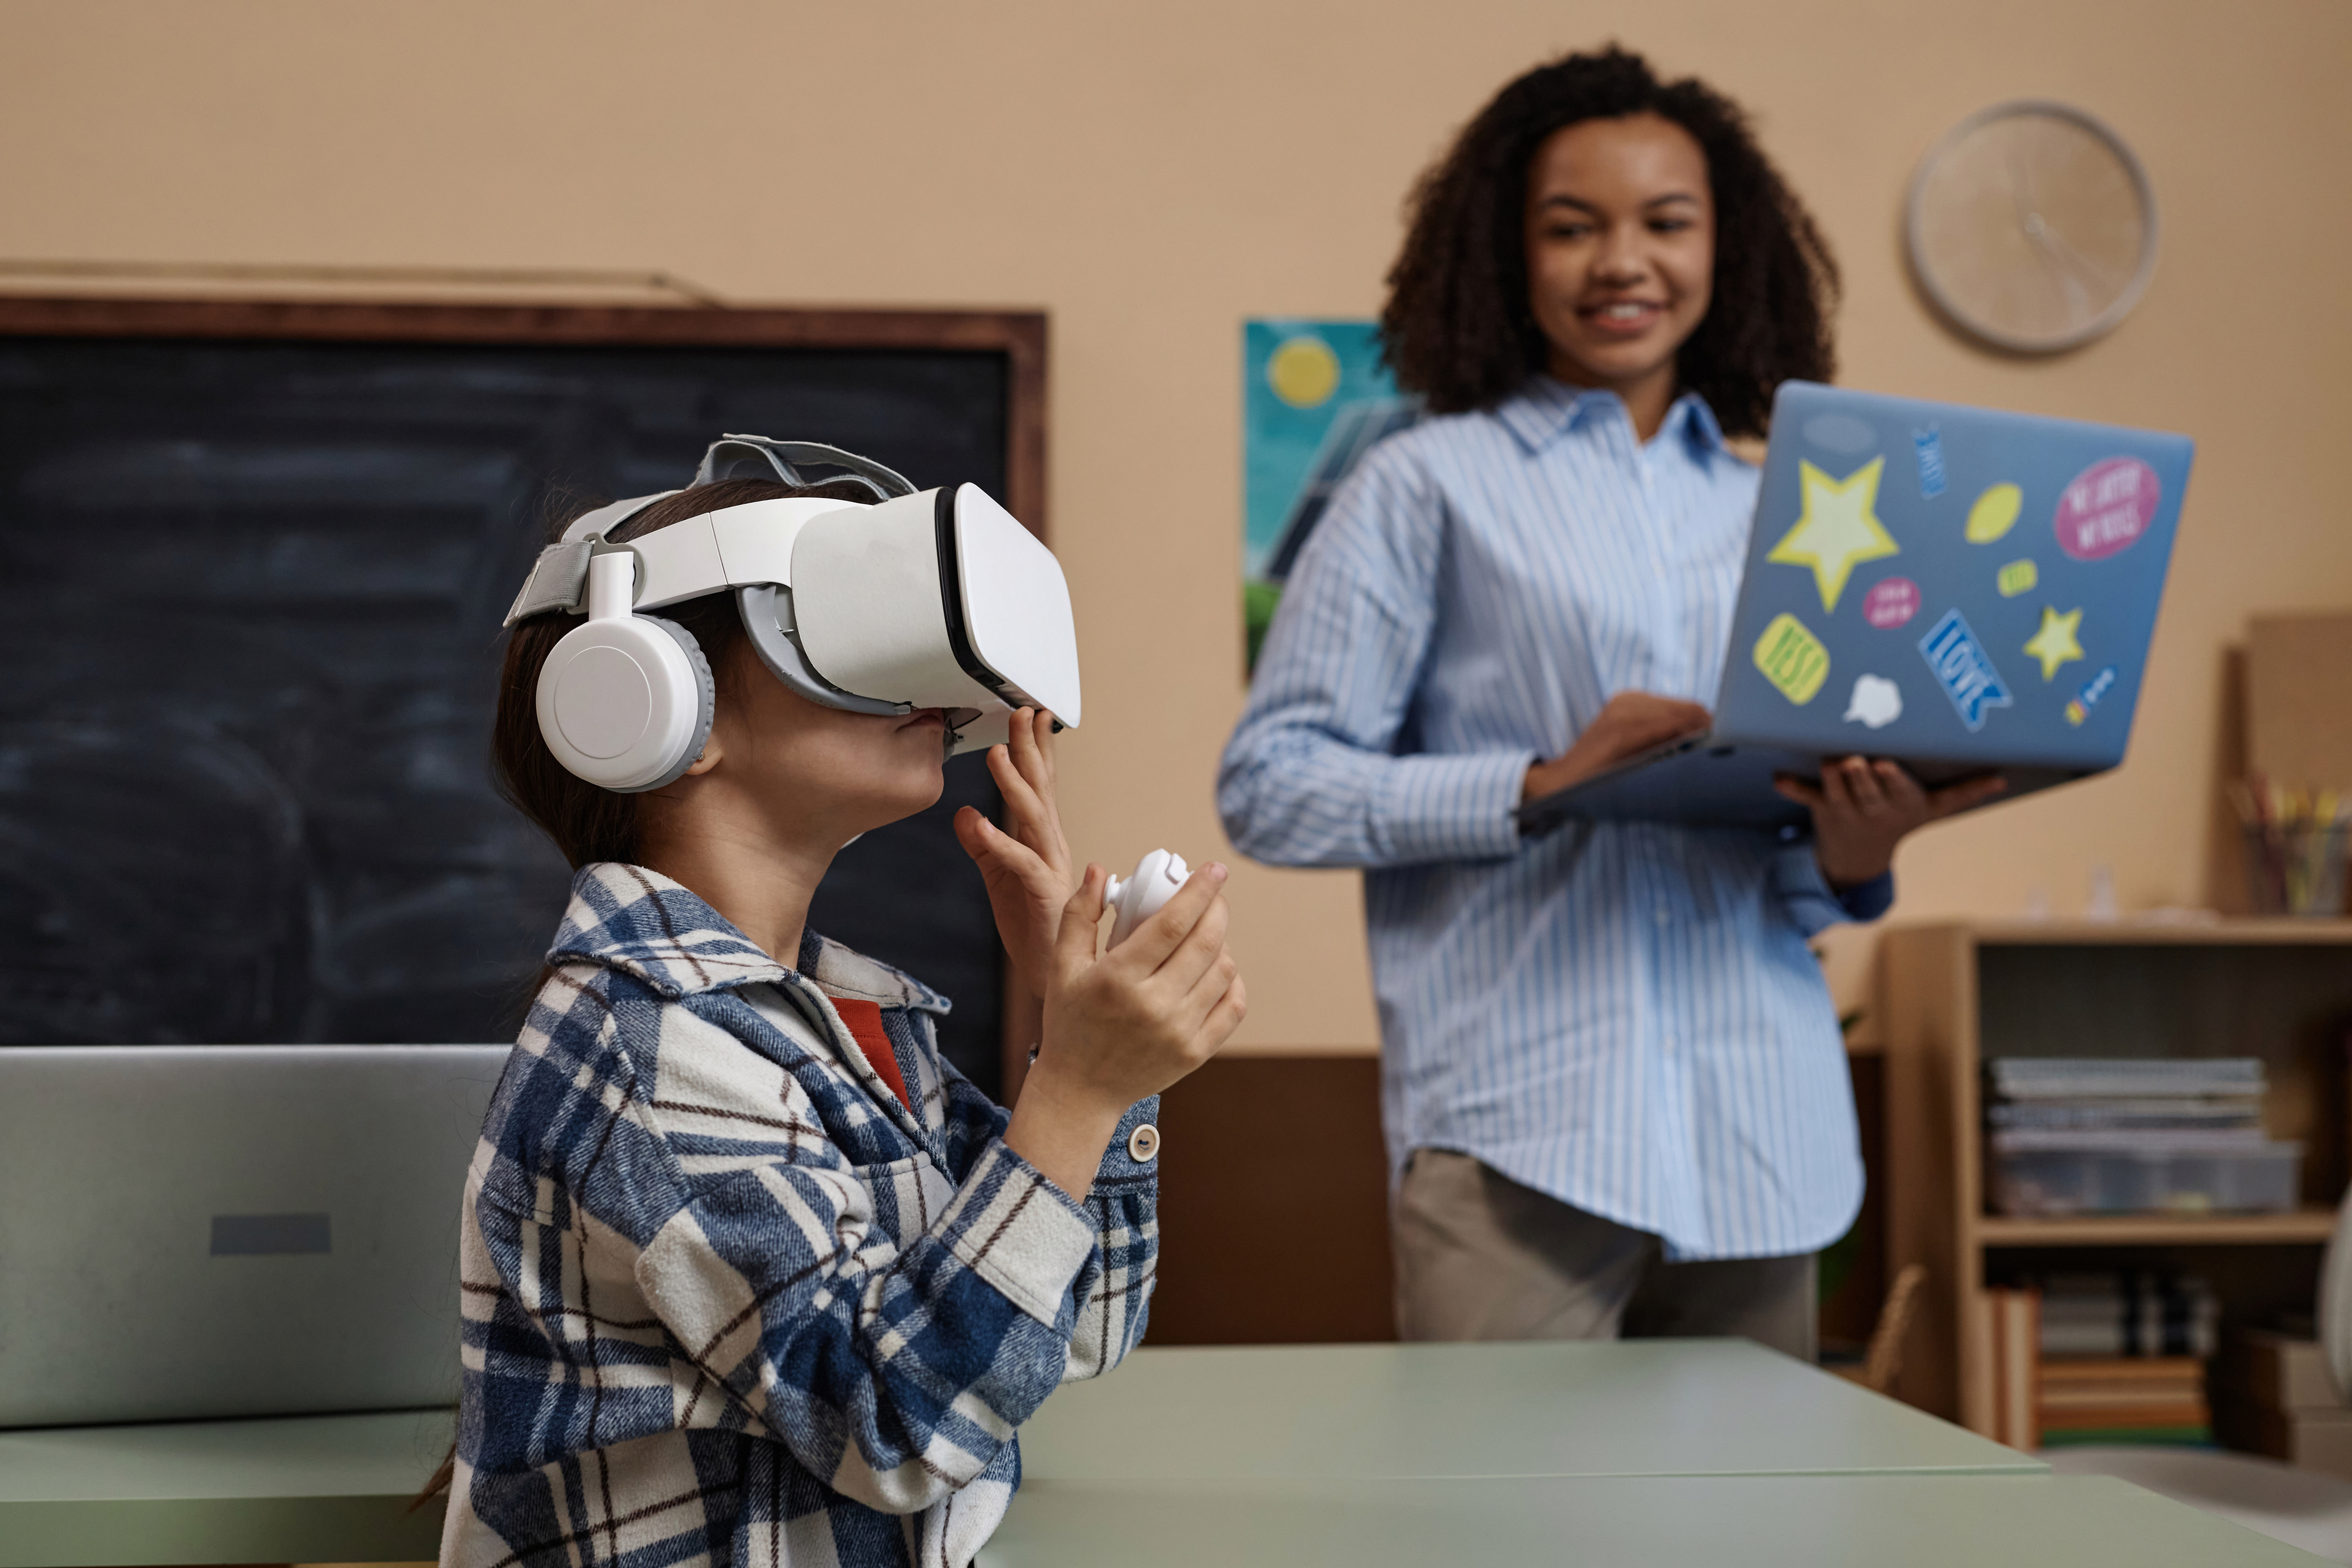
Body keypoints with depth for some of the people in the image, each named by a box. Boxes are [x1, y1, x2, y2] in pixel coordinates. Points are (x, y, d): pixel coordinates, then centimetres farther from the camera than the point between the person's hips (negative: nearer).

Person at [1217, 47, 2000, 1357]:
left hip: (1760, 1142, 5)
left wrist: (1853, 856, -2)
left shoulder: (1776, 511, 18)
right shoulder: (1432, 489, 5)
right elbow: (1271, 786, -2)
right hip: (1522, 1132, -4)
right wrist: (1543, 782, -13)